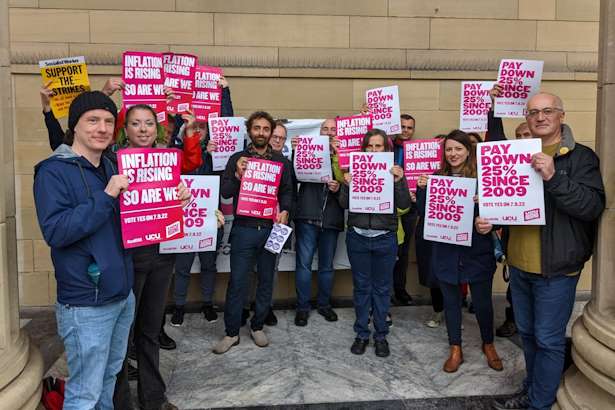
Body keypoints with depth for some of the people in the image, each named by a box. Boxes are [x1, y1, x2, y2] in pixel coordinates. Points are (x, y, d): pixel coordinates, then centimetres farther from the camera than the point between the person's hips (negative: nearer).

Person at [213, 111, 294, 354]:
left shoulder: (280, 161, 10)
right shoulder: (237, 159, 5)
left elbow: (287, 191, 10)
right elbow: (224, 192, 0)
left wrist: (284, 211, -8)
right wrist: (237, 175, -16)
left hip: (271, 229, 2)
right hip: (243, 229, -2)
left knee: (266, 281, 10)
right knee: (237, 282, 0)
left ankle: (257, 326, 27)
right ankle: (232, 332, 13)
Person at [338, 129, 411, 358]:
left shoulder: (394, 171, 1)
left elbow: (404, 205, -7)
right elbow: (344, 204, 0)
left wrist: (399, 181, -20)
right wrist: (347, 184, -17)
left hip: (385, 238, 0)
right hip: (358, 237, 1)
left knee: (382, 288, 9)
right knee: (361, 287, 10)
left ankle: (381, 335, 23)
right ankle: (362, 334, 24)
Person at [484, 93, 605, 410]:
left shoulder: (581, 157, -7)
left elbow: (593, 206, -17)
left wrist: (553, 177, -28)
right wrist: (486, 220, -1)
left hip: (556, 267, -6)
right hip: (519, 264, 6)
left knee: (548, 340, 4)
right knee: (527, 333, 18)